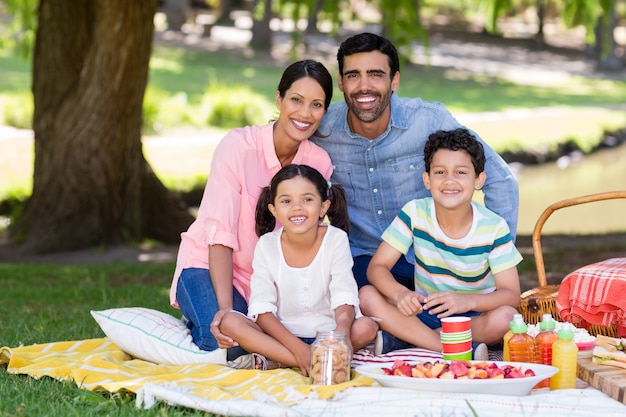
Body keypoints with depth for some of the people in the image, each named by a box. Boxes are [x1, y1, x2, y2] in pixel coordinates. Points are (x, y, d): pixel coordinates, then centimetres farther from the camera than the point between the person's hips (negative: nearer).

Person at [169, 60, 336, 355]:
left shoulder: (320, 162, -7)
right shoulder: (238, 146, -21)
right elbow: (220, 234, -24)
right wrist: (225, 308, -34)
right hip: (208, 264, -4)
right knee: (227, 344, -29)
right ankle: (208, 319, 7)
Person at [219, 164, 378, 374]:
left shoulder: (336, 239, -8)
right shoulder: (267, 245, -7)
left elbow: (344, 299, -16)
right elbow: (262, 308, -12)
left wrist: (341, 334, -39)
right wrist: (297, 347, -27)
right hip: (282, 333, 1)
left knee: (367, 327, -29)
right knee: (230, 322, -25)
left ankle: (272, 360, -25)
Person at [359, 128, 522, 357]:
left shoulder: (494, 228, -13)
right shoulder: (414, 213, -9)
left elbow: (511, 294, -16)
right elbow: (377, 267, -10)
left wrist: (467, 301, -37)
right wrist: (400, 293, -34)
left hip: (474, 317, -2)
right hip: (424, 311, 2)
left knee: (505, 317, -35)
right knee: (368, 296, -23)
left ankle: (399, 339, -25)